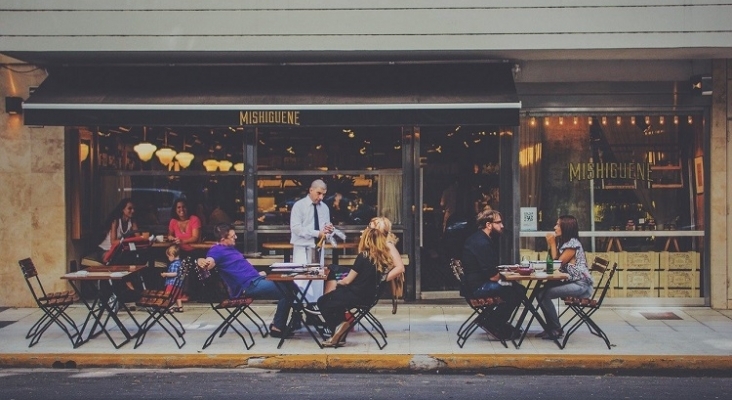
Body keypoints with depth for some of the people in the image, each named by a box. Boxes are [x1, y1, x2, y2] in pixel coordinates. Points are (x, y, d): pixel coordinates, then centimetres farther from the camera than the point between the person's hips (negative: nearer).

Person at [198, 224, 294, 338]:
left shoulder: (230, 248, 20)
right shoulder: (217, 250, -10)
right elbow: (209, 263, -32)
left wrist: (257, 273, 20)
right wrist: (201, 261, -55)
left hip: (255, 280, 10)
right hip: (248, 286, -10)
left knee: (288, 286, 11)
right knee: (286, 293, -15)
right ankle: (277, 328, -7)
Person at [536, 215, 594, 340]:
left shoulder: (573, 243, -13)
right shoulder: (564, 242, 16)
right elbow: (552, 262, 13)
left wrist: (553, 244, -7)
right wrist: (551, 244, 6)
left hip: (581, 286, -10)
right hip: (573, 282, 10)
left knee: (543, 294, -19)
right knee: (542, 291, 3)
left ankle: (555, 330, -9)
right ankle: (551, 328, 6)